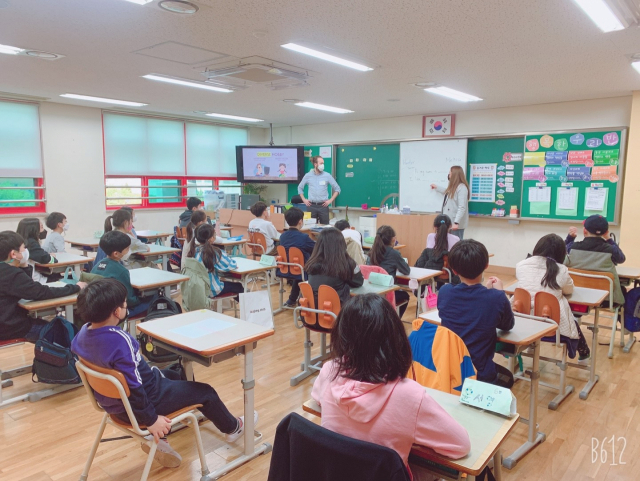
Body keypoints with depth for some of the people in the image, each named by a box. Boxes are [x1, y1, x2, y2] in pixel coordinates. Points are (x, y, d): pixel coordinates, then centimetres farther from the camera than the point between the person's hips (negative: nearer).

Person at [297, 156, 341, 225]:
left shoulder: (327, 176, -1)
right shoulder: (308, 175, 3)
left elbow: (337, 189, 6)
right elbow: (300, 188, 17)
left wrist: (330, 200, -1)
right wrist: (304, 200, 7)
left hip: (323, 205, -1)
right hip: (311, 206, 1)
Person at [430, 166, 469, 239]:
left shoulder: (462, 188, -15)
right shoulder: (453, 187, 15)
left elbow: (462, 207, -22)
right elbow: (448, 192, 40)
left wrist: (456, 222, -28)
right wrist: (436, 187, 52)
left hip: (457, 224, -9)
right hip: (450, 222, 9)